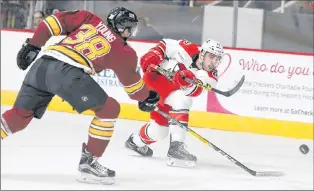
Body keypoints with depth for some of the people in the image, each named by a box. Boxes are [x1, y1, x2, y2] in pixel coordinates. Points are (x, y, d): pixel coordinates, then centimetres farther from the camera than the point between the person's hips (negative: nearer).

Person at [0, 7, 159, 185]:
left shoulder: (89, 19, 25)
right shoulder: (123, 51, 16)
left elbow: (56, 21, 15)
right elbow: (132, 81, 28)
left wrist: (33, 45, 20)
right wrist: (147, 98, 47)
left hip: (41, 65, 6)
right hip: (67, 72, -6)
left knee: (20, 115, 16)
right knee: (109, 109, 7)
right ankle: (88, 162, 5)